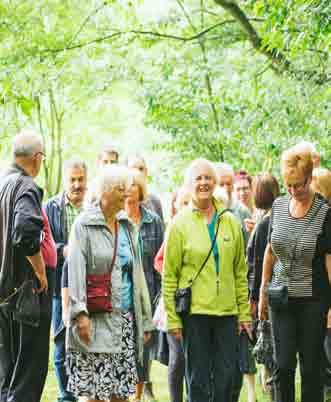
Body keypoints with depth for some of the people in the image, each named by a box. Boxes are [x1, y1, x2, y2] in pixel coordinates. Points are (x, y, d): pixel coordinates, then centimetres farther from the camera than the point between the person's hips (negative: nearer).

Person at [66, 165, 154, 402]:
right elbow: (76, 271, -11)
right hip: (98, 319, -6)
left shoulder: (126, 227, 15)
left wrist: (146, 320, 15)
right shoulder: (84, 225, -3)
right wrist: (80, 312, -22)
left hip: (126, 318, 6)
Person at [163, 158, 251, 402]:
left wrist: (244, 311, 7)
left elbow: (240, 271, 11)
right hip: (194, 311, -3)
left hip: (227, 311, 3)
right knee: (198, 379, 4)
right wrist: (172, 318, -7)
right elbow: (169, 275, -2)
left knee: (227, 377, 5)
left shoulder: (231, 222, 7)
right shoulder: (180, 224, -2)